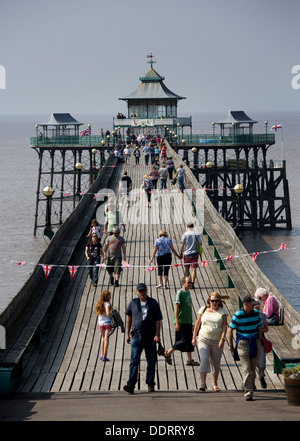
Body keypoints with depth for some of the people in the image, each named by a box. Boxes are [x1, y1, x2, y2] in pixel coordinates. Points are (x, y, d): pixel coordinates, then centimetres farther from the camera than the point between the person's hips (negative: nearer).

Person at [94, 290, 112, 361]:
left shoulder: (99, 304, 6)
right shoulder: (107, 304, -13)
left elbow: (98, 314, 10)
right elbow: (108, 313, -24)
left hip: (100, 323, 6)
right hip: (107, 323, -6)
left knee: (103, 337, 23)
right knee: (106, 339, -3)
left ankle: (101, 355, 21)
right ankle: (104, 356, -6)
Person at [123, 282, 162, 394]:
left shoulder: (153, 303, 2)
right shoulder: (133, 303, 6)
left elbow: (158, 320, 0)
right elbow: (129, 317, 16)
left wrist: (157, 335, -10)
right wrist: (127, 334, 12)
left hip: (150, 338, 0)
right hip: (136, 337, 0)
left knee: (151, 362, 6)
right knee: (134, 361, -9)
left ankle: (150, 384, 18)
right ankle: (131, 385, -15)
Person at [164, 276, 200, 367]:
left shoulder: (188, 292, 13)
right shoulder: (180, 293, -13)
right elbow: (176, 308, -16)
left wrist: (191, 321, 21)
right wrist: (177, 323, -20)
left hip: (188, 322, 8)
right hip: (181, 322, -8)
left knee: (189, 341, 8)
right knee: (183, 340, -7)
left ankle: (189, 360, 12)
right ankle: (168, 353, 7)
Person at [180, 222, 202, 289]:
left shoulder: (185, 234, -5)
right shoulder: (196, 234, -2)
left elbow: (182, 245, -6)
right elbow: (200, 244, -2)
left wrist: (181, 253, 3)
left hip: (186, 253, 0)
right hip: (194, 253, 0)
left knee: (186, 268, 15)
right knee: (193, 269, 0)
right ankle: (192, 283, -8)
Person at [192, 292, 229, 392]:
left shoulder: (222, 311, 1)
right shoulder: (203, 310, 4)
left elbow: (224, 326, -5)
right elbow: (197, 324, 10)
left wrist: (222, 339, -16)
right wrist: (194, 337, 8)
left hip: (217, 341, 0)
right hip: (203, 339, 0)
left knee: (216, 363, 8)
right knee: (204, 359, -18)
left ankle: (214, 384, 26)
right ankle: (203, 383, -15)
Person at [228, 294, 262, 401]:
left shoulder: (256, 313, 3)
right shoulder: (238, 315, -11)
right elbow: (230, 329, -4)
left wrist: (258, 342, 10)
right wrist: (230, 345, -2)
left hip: (254, 341, 4)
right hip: (243, 343, -4)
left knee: (253, 367, 12)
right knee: (246, 368, -10)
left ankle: (251, 384, 37)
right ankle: (248, 392, -11)